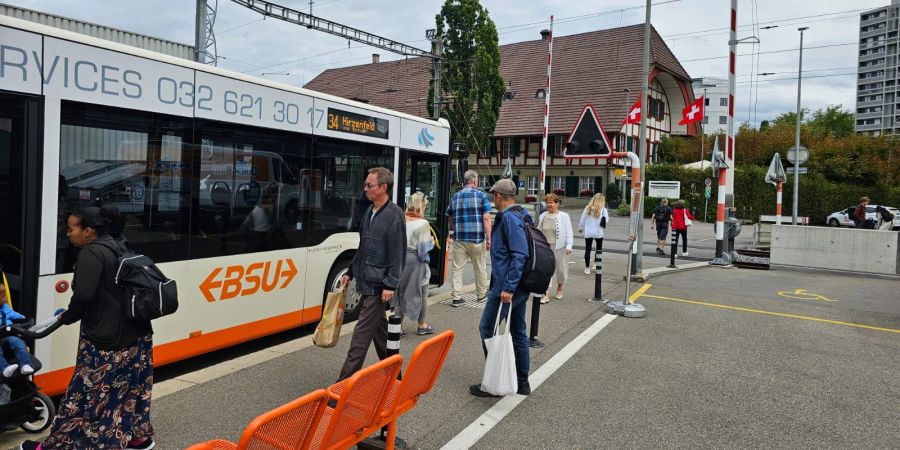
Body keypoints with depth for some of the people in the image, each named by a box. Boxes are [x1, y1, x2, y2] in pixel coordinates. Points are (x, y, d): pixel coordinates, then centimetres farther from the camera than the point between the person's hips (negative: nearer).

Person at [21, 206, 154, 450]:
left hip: (105, 338, -9)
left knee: (86, 393, 4)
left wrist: (67, 317, -3)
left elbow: (84, 295, -22)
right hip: (136, 334, 9)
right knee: (130, 388, 16)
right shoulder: (117, 247, 13)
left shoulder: (91, 253, -15)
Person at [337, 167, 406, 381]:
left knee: (363, 331, -6)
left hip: (378, 285, -8)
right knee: (379, 327, 16)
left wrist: (390, 285, -19)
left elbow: (397, 254, -16)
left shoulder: (394, 214, -13)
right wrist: (350, 272, 18)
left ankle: (347, 379, -2)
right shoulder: (369, 211, 11)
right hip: (366, 281, 8)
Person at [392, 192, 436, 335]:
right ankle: (421, 325, 28)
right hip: (415, 261, -4)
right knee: (421, 292, 15)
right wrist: (431, 242, 0)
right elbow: (423, 251, -19)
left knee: (400, 291, 17)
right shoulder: (423, 224, -17)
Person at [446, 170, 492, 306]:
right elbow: (486, 218, -9)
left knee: (456, 268, 5)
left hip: (459, 238, 2)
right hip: (477, 238, -2)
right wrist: (488, 238, -8)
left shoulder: (455, 196, 10)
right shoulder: (481, 195, -1)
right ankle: (482, 294, 27)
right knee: (480, 268, 13)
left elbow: (450, 218, 17)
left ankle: (456, 297, 2)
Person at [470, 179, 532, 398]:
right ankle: (522, 382, 25)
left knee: (487, 329, 0)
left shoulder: (509, 218, -17)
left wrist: (508, 287, -27)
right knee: (518, 332, 15)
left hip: (506, 287, -10)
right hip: (520, 287, 10)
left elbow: (519, 255, -26)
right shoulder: (521, 216, 13)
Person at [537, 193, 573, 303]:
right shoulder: (543, 216, 6)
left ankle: (559, 289, 35)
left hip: (559, 247, -2)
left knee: (560, 269, 11)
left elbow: (569, 232, -6)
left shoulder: (564, 216, -4)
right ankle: (546, 295, -6)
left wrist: (569, 246, -14)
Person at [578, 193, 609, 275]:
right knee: (599, 249, 17)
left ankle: (587, 268, 7)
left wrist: (580, 228, 18)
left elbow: (582, 220, 4)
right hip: (598, 233, -2)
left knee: (587, 250, 6)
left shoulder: (587, 208, -3)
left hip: (588, 233, 2)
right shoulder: (603, 209, -10)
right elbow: (606, 220, -6)